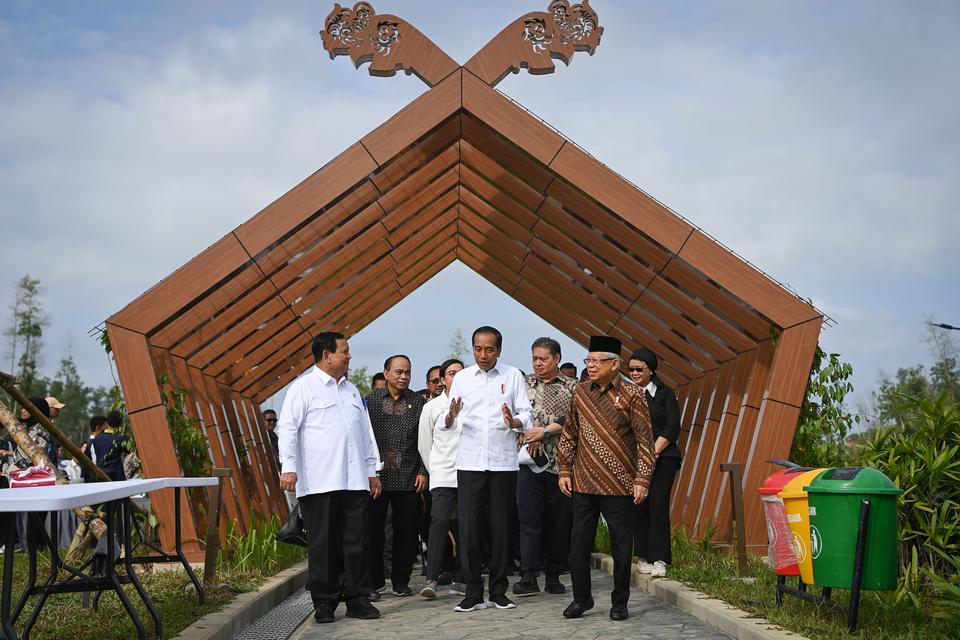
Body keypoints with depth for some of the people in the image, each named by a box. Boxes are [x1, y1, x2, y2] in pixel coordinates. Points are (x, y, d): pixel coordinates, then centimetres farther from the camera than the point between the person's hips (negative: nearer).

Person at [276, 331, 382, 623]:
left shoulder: (351, 390, 21)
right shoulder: (303, 388, 0)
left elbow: (366, 432, 23)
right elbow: (287, 429, -6)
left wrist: (372, 470, 19)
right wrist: (288, 468, -16)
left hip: (355, 481, 6)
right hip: (319, 482, -5)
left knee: (355, 542, 5)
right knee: (323, 544, 0)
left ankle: (355, 599, 12)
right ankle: (324, 602, 8)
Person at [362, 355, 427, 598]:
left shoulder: (418, 402, 8)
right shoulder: (372, 400, 6)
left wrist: (423, 471, -1)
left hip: (408, 478, 1)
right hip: (377, 476, -1)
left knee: (407, 532, 4)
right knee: (373, 530, 0)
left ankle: (401, 581, 16)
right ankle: (371, 582, 9)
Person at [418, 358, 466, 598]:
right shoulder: (432, 407, 8)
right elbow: (424, 444, 13)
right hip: (442, 476, -2)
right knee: (440, 520, -15)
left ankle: (459, 579, 9)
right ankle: (432, 579, -16)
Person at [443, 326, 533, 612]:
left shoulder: (513, 376, 4)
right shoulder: (462, 378, 8)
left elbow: (527, 416, 0)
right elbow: (446, 424, 6)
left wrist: (514, 422, -22)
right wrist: (451, 416, -18)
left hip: (503, 462, 0)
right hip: (469, 462, 1)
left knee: (502, 528, 4)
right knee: (469, 528, -3)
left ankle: (498, 591, 15)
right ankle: (473, 593, 4)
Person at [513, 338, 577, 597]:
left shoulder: (571, 387, 7)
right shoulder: (523, 384, 12)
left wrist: (545, 431, -13)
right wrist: (531, 437, -7)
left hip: (560, 462, 0)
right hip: (529, 462, 0)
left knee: (559, 521, 4)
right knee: (529, 519, -6)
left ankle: (553, 576, 14)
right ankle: (528, 577, -8)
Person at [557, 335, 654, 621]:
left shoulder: (631, 395, -6)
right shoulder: (580, 392, 7)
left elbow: (645, 440, -6)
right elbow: (569, 434, 14)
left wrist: (642, 480, -10)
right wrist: (564, 471, 9)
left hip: (619, 486, -4)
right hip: (583, 483, 4)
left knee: (621, 545, 5)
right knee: (579, 543, 7)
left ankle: (619, 602, 18)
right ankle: (581, 598, 21)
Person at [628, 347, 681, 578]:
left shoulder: (665, 393, 8)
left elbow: (672, 427, 1)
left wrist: (655, 451, -8)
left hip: (663, 458, -2)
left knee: (658, 505, -9)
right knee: (639, 507, -1)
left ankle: (659, 560, -7)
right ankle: (643, 557, 7)